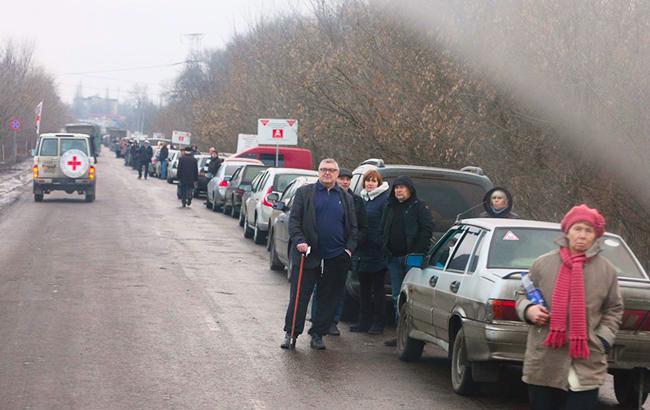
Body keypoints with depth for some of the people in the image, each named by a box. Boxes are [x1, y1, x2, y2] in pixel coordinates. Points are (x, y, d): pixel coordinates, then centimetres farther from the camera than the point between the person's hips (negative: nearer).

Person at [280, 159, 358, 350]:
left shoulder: (346, 198, 14)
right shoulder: (304, 193, 5)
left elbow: (353, 227, 15)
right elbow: (294, 220, 1)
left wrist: (349, 248, 1)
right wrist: (299, 241, -13)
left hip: (336, 257, 3)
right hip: (308, 254, -3)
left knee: (329, 299, 5)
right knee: (299, 296, -2)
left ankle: (318, 334, 14)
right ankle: (290, 333, 5)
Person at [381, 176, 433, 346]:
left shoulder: (419, 207, -2)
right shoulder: (391, 207, 18)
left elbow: (427, 230, -9)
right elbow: (383, 230, 24)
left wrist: (417, 252, -15)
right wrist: (386, 250, 11)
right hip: (394, 258, 7)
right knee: (397, 298, 7)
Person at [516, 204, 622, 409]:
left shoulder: (607, 270, 4)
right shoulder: (543, 264, 2)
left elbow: (614, 310, 11)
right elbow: (523, 295, 14)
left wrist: (603, 340, -2)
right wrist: (528, 310, -7)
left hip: (586, 365, -1)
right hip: (543, 362, 1)